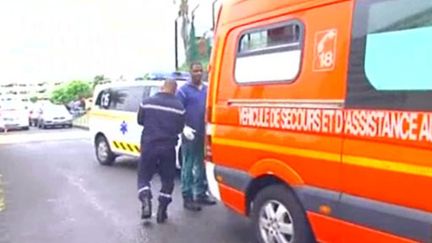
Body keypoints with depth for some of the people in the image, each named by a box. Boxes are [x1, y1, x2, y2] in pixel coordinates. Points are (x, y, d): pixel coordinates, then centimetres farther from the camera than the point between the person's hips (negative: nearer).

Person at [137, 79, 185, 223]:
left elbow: (140, 121, 10)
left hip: (149, 146, 0)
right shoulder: (178, 107, -4)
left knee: (144, 176, 13)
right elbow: (179, 128, 3)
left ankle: (146, 202, -8)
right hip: (168, 148, 0)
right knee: (167, 180, 13)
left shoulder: (147, 102, -2)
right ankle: (162, 211, 10)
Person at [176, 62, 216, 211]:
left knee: (202, 166, 13)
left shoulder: (207, 90, 14)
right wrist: (184, 128, -22)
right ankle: (187, 198, 5)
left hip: (205, 135, 6)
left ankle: (201, 195, 23)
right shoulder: (184, 90, -3)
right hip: (190, 135, -6)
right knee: (188, 167, -2)